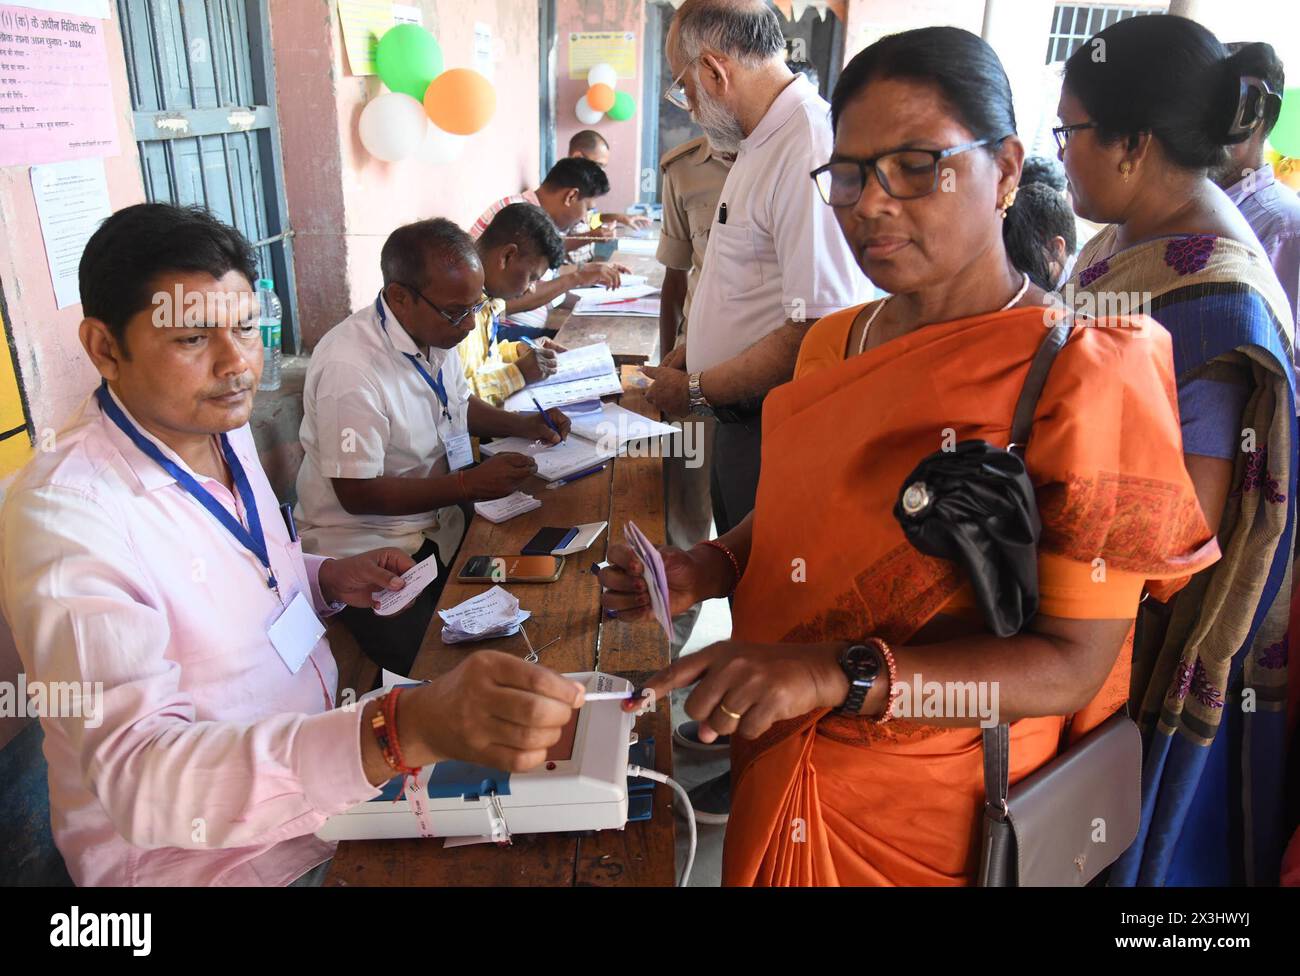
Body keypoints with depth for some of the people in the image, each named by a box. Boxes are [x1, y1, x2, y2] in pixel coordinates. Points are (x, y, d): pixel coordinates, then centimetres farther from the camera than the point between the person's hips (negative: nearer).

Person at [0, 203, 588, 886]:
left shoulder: (219, 423, 2)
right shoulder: (62, 515, -26)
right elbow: (138, 774, -38)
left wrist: (326, 581, -2)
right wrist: (407, 730, -52)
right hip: (207, 848, -7)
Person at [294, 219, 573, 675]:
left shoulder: (434, 330, 0)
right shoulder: (349, 367, -26)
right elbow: (357, 494, -23)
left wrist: (520, 424, 2)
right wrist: (470, 483, -24)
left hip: (437, 520, 8)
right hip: (370, 546, -8)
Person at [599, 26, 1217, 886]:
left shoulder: (1082, 375, -18)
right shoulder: (833, 343, 1)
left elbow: (1071, 665, -21)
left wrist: (838, 674, -32)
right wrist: (709, 568, -6)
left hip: (934, 820, -5)